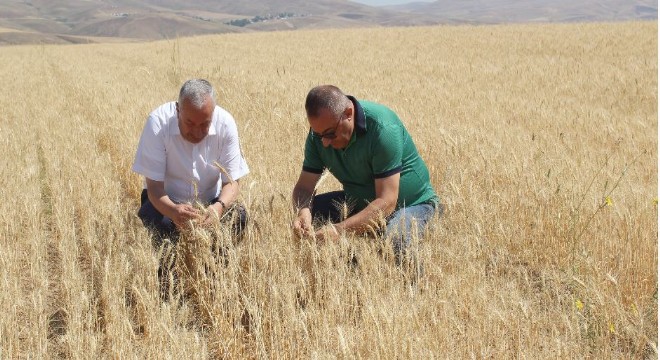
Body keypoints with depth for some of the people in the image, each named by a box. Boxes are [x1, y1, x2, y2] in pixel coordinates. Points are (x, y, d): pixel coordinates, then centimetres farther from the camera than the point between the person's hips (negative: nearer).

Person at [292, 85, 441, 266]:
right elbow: (304, 186, -9)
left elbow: (386, 202, -33)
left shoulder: (382, 128, -30)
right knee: (307, 212, -10)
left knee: (395, 241, -36)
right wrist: (303, 211, -33)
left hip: (411, 203, -6)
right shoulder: (320, 131, -11)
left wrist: (340, 230, -42)